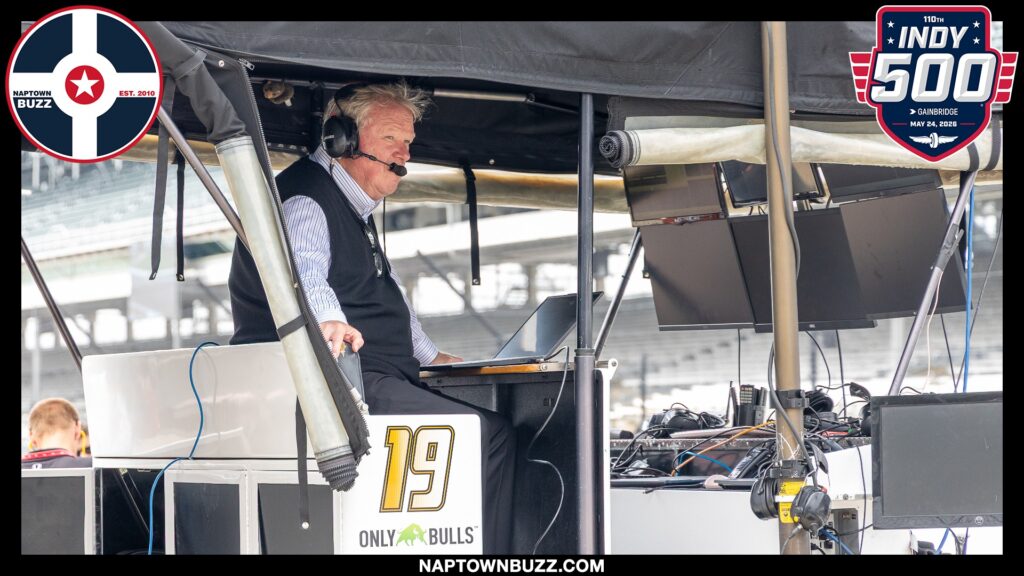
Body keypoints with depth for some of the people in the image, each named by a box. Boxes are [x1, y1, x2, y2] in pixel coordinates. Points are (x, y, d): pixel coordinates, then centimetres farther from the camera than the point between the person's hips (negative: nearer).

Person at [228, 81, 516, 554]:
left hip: (376, 383, 11)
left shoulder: (356, 211, 25)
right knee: (488, 433, -20)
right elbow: (303, 272, -32)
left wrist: (429, 356, 39)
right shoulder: (304, 199, -10)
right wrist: (327, 320, -52)